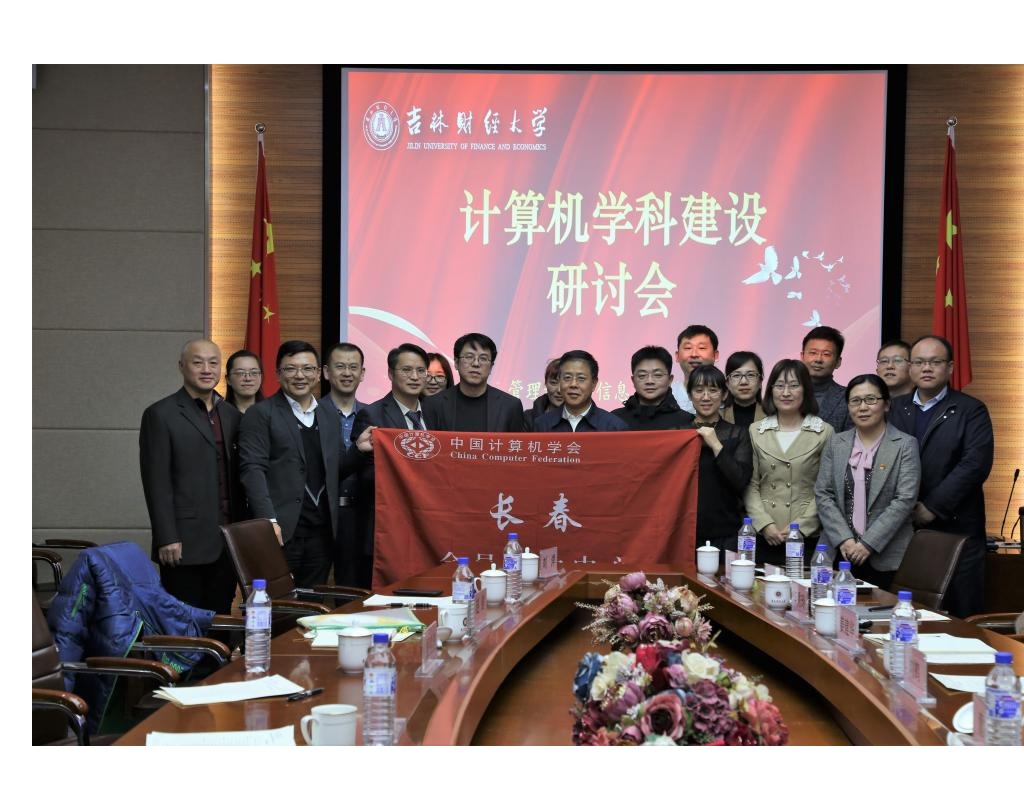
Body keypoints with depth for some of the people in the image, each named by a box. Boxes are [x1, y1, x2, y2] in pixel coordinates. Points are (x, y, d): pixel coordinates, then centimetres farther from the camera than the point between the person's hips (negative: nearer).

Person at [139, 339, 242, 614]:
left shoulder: (232, 415, 14)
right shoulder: (160, 415, -4)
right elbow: (156, 483, -8)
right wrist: (166, 539, -14)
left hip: (228, 543, 5)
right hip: (185, 543, -5)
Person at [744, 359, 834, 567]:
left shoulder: (825, 432, 3)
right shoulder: (755, 431, 10)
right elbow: (750, 486, 6)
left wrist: (800, 526, -9)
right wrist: (765, 524, -6)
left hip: (809, 538, -2)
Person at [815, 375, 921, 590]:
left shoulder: (905, 445, 0)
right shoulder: (836, 443, 10)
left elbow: (905, 500, -8)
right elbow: (823, 494, 5)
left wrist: (868, 544, -13)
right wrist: (844, 540, -8)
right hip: (840, 553, 3)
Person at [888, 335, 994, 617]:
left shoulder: (971, 410, 2)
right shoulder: (895, 408, 14)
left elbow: (976, 464, -10)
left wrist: (932, 507, -13)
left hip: (955, 529, -3)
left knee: (960, 617, -2)